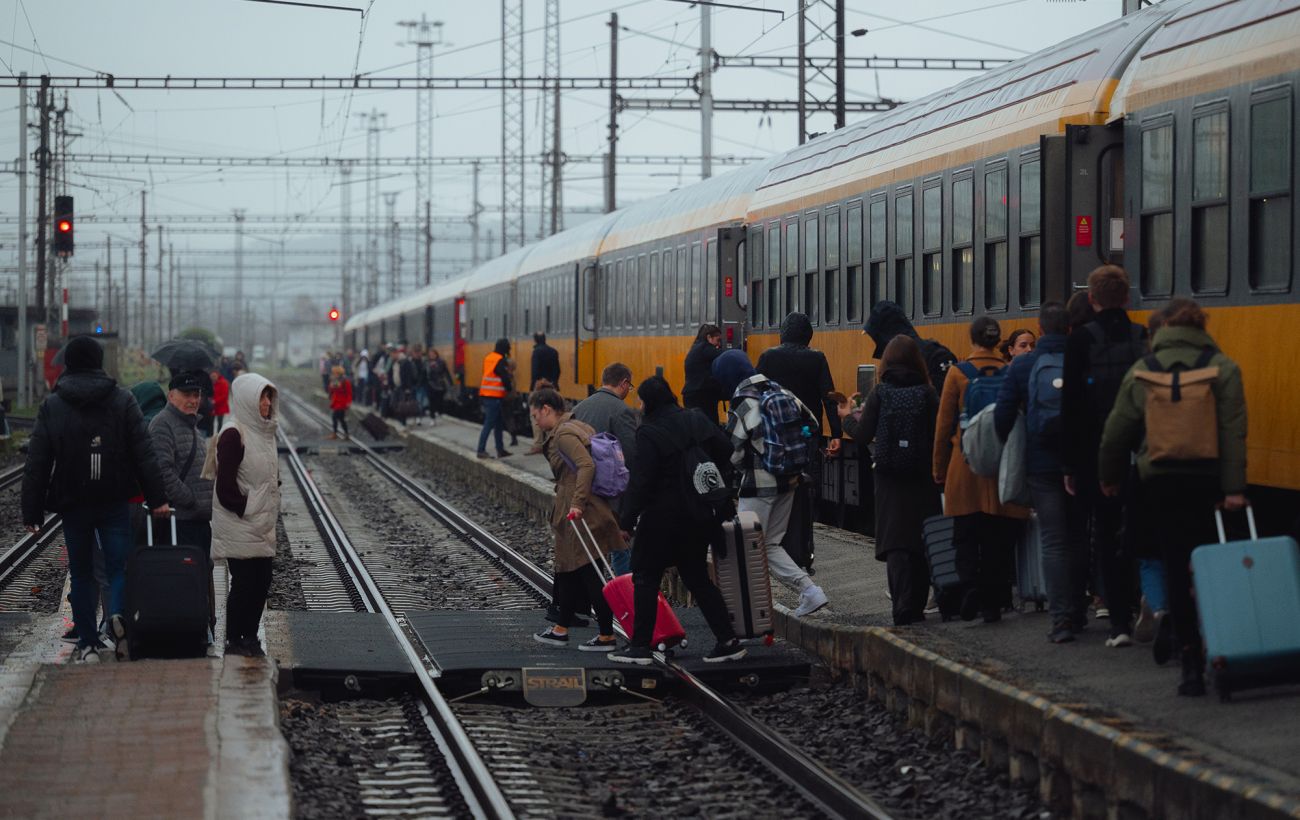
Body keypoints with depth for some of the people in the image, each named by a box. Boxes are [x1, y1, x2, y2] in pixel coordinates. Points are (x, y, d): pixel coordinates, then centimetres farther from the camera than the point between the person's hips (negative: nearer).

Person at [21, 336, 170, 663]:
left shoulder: (51, 406, 1)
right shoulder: (122, 400, 0)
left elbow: (36, 464, -1)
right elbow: (144, 454, -5)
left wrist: (32, 511, 1)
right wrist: (157, 498, -4)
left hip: (73, 503, 0)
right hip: (115, 501, 0)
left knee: (81, 572, 9)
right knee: (118, 564, 6)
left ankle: (88, 645, 7)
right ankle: (118, 613, -23)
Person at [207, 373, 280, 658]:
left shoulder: (264, 432, 12)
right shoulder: (233, 435, -15)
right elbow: (225, 484, -18)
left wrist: (271, 512, 12)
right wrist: (244, 510, -13)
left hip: (261, 525, 8)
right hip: (238, 526, -8)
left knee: (262, 581, 8)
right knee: (244, 581, -5)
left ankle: (249, 637, 17)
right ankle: (234, 640, 5)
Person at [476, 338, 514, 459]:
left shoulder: (488, 358, 13)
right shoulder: (500, 361, -14)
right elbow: (505, 377, -14)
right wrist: (510, 389, 2)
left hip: (486, 394, 9)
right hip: (495, 395, -9)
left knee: (498, 423, 15)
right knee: (489, 423, -7)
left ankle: (500, 449, 19)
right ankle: (481, 450, -9)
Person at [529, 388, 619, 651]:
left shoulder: (564, 434, -15)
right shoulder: (580, 427, 16)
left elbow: (586, 465, -28)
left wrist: (578, 503, -30)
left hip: (579, 514, -10)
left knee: (589, 574, -5)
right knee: (566, 570, 18)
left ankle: (607, 637, -1)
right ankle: (561, 629, 28)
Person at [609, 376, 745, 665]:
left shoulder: (649, 434, -16)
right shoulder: (697, 420, 3)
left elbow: (640, 481, -18)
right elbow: (726, 454, 9)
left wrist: (627, 520, -13)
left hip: (662, 517, -6)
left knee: (646, 578, 6)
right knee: (697, 578, 14)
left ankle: (640, 646, 6)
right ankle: (728, 640, 9)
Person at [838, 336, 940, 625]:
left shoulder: (880, 393, -5)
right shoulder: (927, 394, -4)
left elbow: (863, 435, -4)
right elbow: (938, 435, -9)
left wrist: (848, 417, 14)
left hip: (889, 480, -1)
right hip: (922, 479, 1)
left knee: (895, 542, 0)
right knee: (921, 543, 10)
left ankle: (903, 608, -10)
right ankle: (916, 606, 13)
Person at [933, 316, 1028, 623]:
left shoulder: (957, 373, -3)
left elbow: (944, 425, 0)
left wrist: (939, 469, 9)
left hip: (966, 467, -2)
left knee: (965, 537, 4)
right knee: (998, 540, 7)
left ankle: (971, 584, -19)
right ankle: (992, 602, 6)